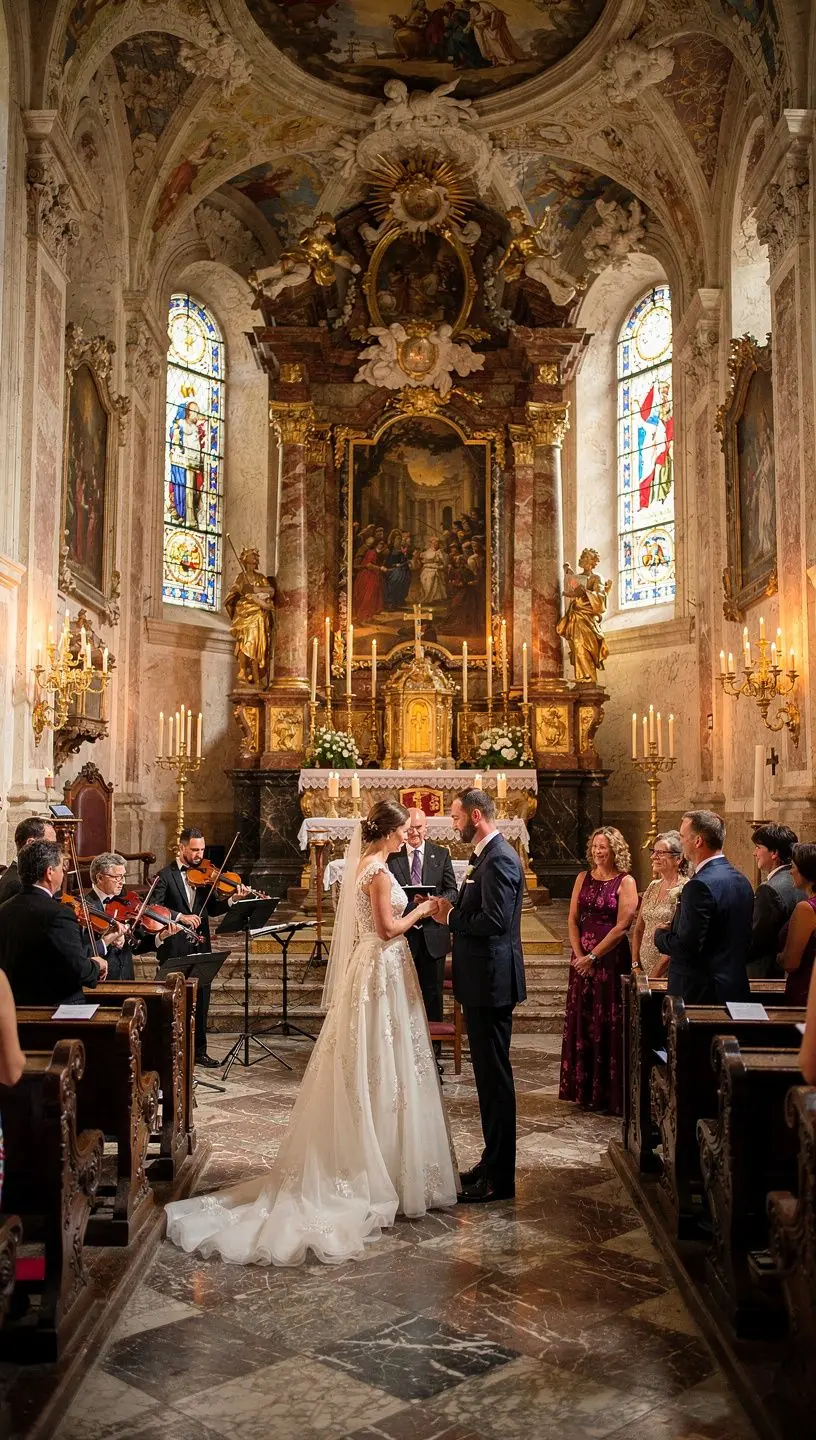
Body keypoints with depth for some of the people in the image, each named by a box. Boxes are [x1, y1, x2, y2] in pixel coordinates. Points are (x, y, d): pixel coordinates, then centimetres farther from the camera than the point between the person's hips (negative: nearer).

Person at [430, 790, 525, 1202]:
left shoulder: (499, 859, -17)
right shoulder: (487, 856, 15)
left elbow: (495, 920, -26)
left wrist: (450, 917, -14)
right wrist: (452, 909, 2)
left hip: (491, 981, -11)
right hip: (483, 981, 11)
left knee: (494, 1076, -2)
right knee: (489, 1074, 17)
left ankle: (499, 1177, 7)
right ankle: (493, 1162, 28)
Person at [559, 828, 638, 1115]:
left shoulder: (625, 882, -6)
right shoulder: (583, 878, 9)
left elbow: (621, 927, -12)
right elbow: (573, 919, 7)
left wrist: (593, 956, -13)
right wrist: (578, 954, -6)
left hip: (611, 959, -5)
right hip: (582, 959, 5)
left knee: (609, 1025, -1)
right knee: (581, 1024, 9)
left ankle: (611, 1094, 9)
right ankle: (585, 1090, 21)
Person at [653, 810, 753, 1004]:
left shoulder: (700, 886, -20)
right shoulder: (742, 881, 8)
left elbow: (686, 946, -22)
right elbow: (746, 941, 14)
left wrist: (660, 935, -2)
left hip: (700, 993, -9)